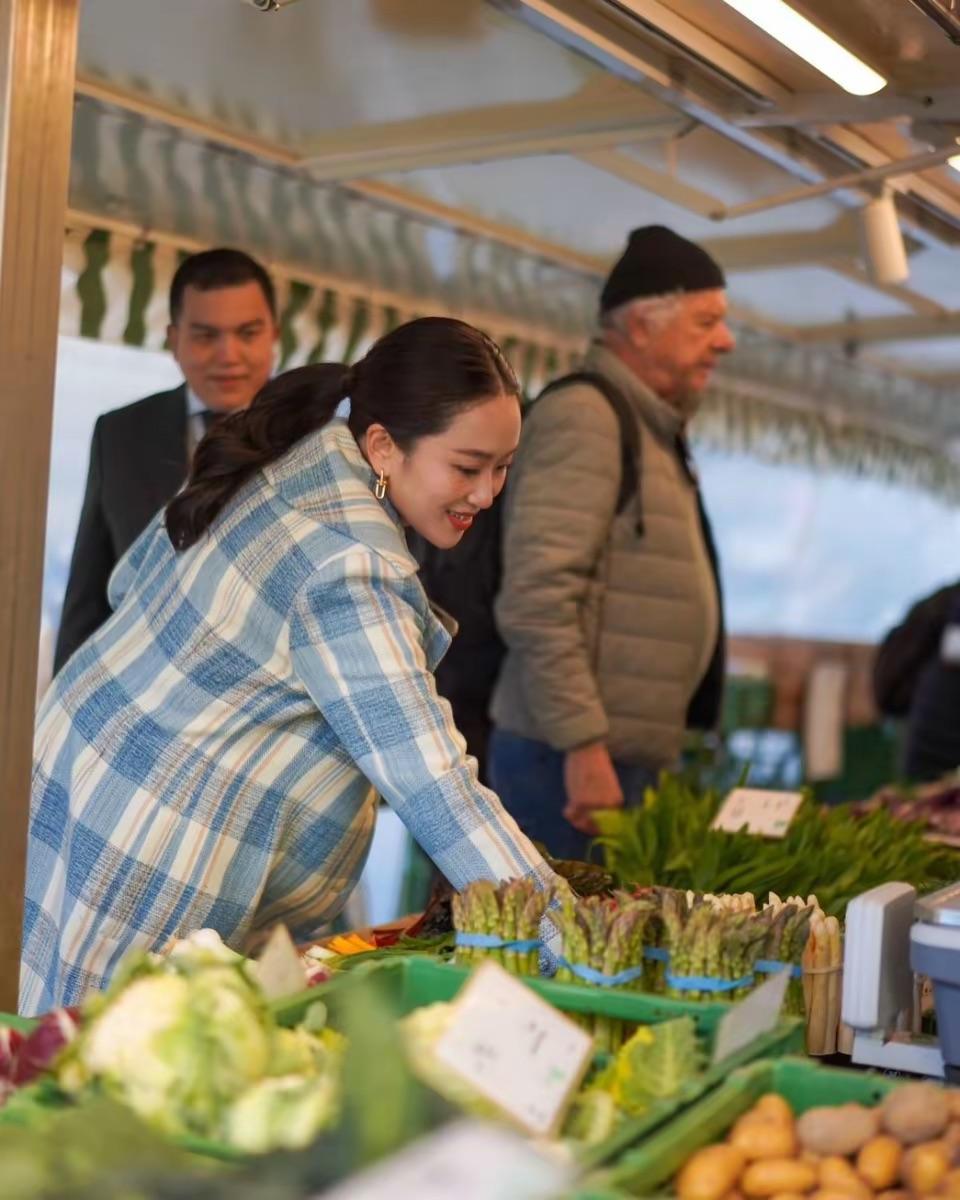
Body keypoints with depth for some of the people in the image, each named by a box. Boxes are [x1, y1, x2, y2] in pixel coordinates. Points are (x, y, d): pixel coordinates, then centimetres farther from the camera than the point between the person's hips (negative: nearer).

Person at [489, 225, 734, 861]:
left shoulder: (654, 432, 19)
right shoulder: (583, 416, -11)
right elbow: (536, 600, -20)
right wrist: (585, 746, -23)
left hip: (634, 760, 9)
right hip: (572, 761, -9)